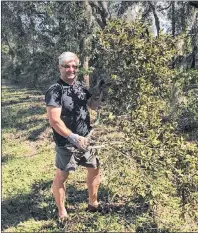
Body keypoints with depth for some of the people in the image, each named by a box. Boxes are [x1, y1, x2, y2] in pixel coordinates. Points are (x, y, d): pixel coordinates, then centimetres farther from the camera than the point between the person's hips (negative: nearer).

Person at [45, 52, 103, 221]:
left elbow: (94, 106, 15)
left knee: (95, 169, 19)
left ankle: (93, 203, 40)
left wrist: (100, 92, -4)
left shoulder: (81, 86, 4)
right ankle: (62, 212, 28)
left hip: (87, 139, 8)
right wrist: (73, 137, -29)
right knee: (61, 176, 8)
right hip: (66, 144, -7)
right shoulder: (55, 91, -17)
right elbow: (54, 121, -24)